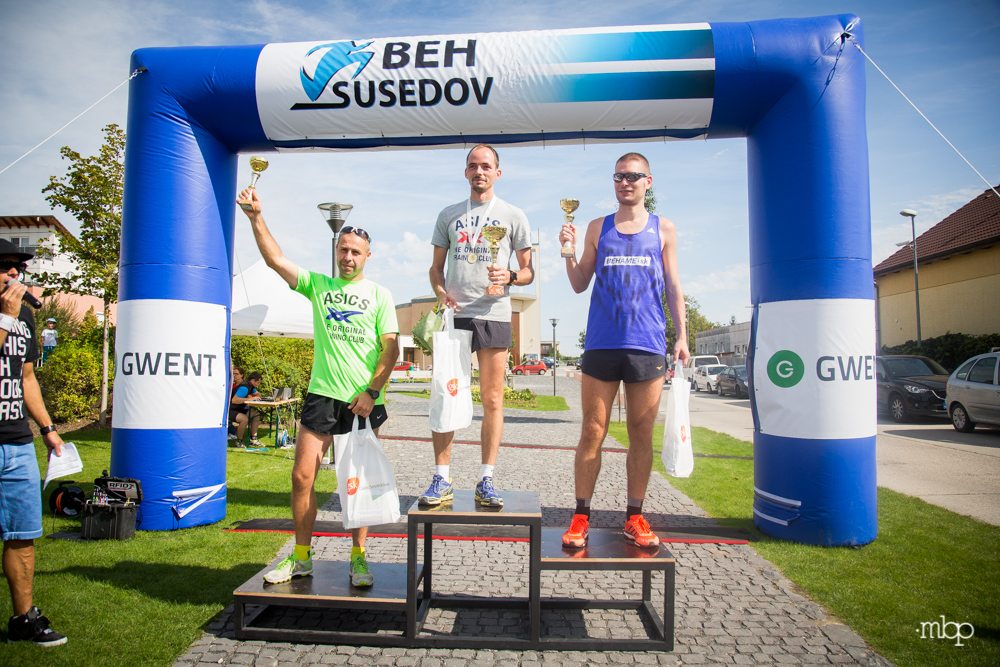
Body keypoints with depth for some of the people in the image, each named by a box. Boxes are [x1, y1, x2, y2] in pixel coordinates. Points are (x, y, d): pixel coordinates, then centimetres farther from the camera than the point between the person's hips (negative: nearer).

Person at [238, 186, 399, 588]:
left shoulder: (379, 294, 6)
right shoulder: (317, 285, 12)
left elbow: (391, 348, 0)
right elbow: (275, 259, 1)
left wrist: (371, 391, -9)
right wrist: (255, 216, -9)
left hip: (364, 402, -1)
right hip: (323, 395, 2)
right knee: (302, 476, 1)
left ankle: (358, 558, 18)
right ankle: (301, 557, 17)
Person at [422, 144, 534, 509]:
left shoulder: (513, 216, 10)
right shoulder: (448, 215, 17)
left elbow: (528, 271, 9)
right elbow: (436, 267, 17)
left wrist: (509, 277, -13)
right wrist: (441, 293, -3)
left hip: (494, 315, -1)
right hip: (453, 314, 2)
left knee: (492, 399, 0)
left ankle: (486, 480, 9)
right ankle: (441, 480, 6)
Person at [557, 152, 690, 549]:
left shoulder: (663, 229, 12)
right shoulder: (597, 229, 13)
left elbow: (673, 288, 12)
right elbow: (579, 285, 12)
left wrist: (682, 336, 3)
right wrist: (569, 251, -4)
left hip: (648, 345, 0)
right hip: (601, 344, 0)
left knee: (641, 435, 5)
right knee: (592, 432, 1)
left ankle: (634, 517, 16)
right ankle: (581, 516, 10)